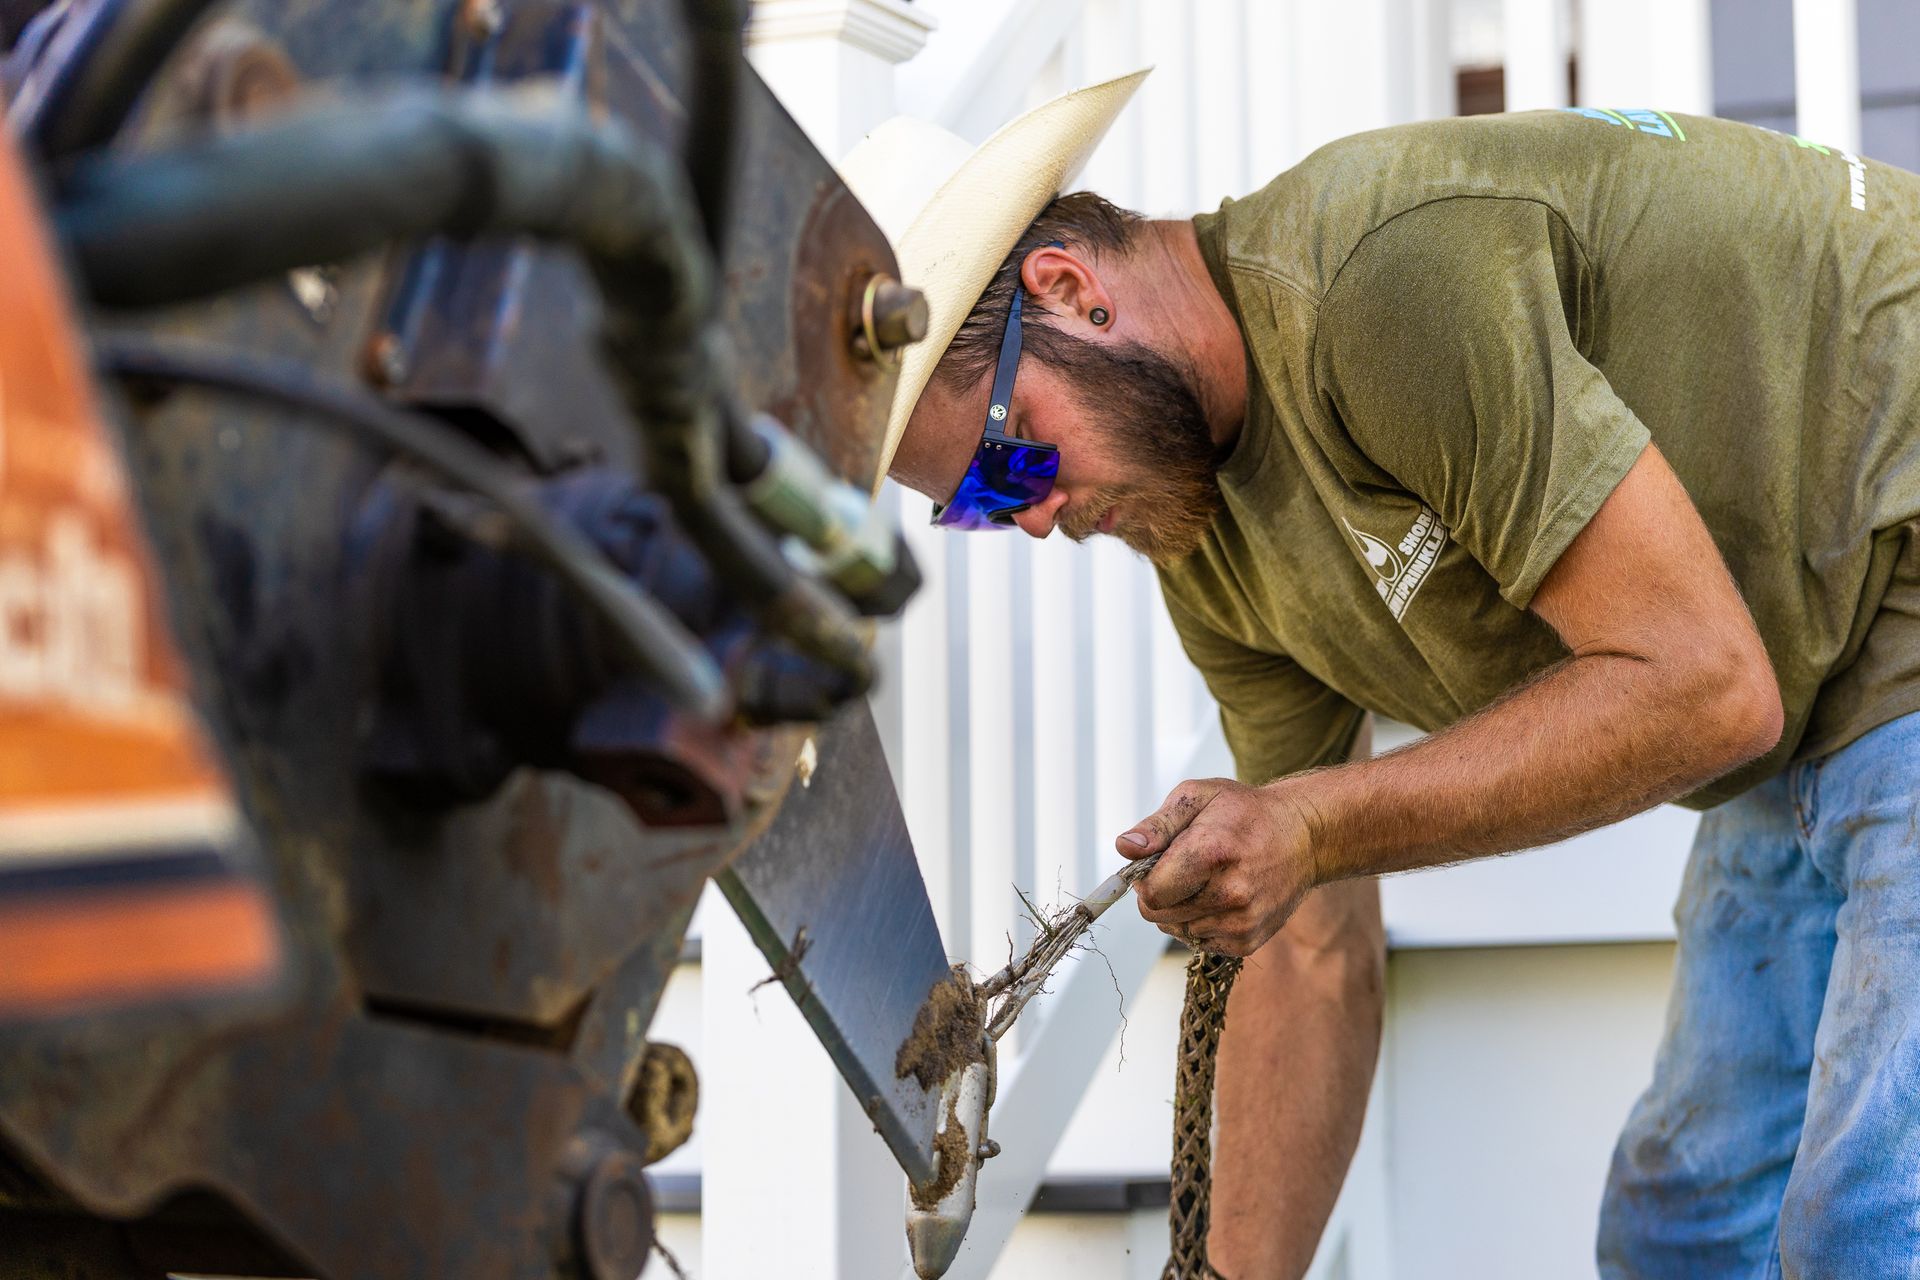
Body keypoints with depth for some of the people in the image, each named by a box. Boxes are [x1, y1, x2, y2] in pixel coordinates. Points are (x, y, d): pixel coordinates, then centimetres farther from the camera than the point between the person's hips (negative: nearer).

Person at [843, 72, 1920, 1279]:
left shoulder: (1389, 280, -27)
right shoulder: (1206, 539, 2)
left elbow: (1702, 687, -27)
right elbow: (1311, 951, 7)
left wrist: (1312, 827, -28)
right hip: (1817, 717, 9)